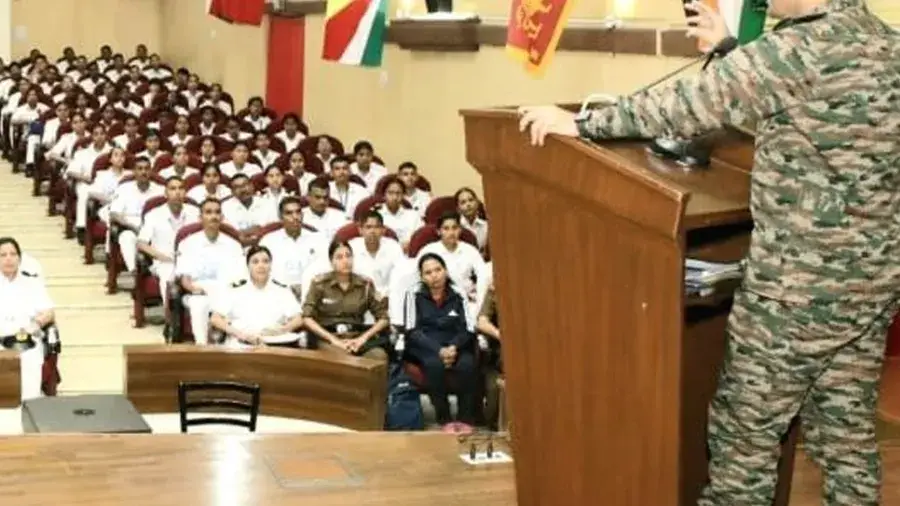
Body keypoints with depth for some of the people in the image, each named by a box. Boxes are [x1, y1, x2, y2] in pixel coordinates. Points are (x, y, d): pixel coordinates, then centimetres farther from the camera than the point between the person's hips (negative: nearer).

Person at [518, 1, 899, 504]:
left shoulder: (807, 46, -19)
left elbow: (687, 105, -16)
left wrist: (581, 123, -9)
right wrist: (730, 47, 26)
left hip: (803, 287, -8)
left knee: (746, 428, 8)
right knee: (847, 431, 16)